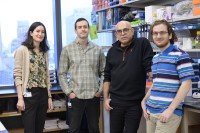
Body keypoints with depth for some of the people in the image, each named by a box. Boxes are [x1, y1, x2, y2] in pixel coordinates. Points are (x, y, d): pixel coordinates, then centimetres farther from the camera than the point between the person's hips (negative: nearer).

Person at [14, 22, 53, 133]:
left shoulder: (44, 52, 12)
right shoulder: (22, 50, -5)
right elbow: (17, 75, -9)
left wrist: (49, 96, 11)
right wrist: (20, 98, -16)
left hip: (43, 94, 6)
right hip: (29, 95, -6)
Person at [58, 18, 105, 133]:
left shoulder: (98, 49, 5)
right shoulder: (67, 49, 0)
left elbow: (103, 72, 8)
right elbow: (62, 74, 1)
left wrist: (100, 90, -1)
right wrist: (68, 92, -6)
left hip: (94, 96, 2)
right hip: (75, 96, -1)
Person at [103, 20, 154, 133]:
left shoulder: (143, 44, -6)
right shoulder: (112, 51, 7)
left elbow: (150, 68, -10)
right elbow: (107, 77, 11)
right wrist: (106, 98, 6)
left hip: (136, 102, -4)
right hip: (115, 101, 4)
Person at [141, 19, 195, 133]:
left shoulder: (180, 55, -9)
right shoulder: (155, 58, 14)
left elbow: (186, 84, -14)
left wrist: (170, 109, -18)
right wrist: (144, 101, 10)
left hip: (169, 113, -7)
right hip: (151, 111, 7)